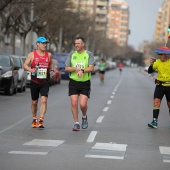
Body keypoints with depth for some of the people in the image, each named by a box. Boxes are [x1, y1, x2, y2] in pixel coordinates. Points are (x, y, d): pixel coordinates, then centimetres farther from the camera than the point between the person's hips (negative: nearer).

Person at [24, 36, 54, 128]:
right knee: (34, 102, 11)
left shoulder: (49, 55, 6)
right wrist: (30, 69, -26)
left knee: (44, 100, -17)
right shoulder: (32, 54, -1)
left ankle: (41, 120, -20)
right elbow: (25, 65, -6)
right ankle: (34, 119, 31)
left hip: (45, 82, 0)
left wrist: (52, 71, 4)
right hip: (34, 82, 0)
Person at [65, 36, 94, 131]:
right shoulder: (72, 54, 9)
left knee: (83, 104, -10)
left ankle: (84, 117, 22)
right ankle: (76, 123, 4)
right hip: (73, 82, 2)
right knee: (74, 104, -6)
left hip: (85, 82, -2)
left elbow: (91, 68, -11)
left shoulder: (89, 54, 1)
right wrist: (76, 69, -13)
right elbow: (67, 68, 4)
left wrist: (82, 70, -28)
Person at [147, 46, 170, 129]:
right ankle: (155, 121, -14)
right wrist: (151, 64, -16)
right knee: (156, 102, -12)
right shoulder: (157, 62, -3)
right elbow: (149, 71, 1)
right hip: (159, 85, 2)